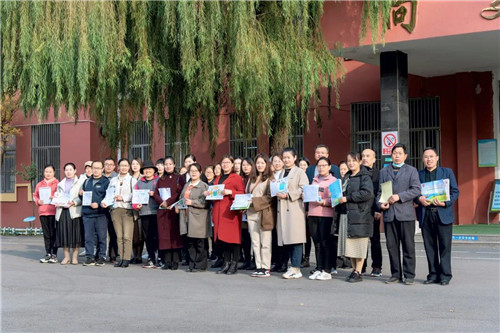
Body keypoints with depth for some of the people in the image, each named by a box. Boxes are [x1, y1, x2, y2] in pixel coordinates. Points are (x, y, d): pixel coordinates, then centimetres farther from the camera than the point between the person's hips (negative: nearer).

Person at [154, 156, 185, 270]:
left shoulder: (179, 178, 5)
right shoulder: (161, 180, 17)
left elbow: (179, 193, -6)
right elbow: (156, 194, 9)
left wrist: (168, 202, -15)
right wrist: (162, 202, -10)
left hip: (174, 209, -3)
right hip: (163, 210, 3)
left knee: (175, 234, -6)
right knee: (165, 235, -1)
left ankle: (175, 261, -4)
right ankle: (167, 261, 0)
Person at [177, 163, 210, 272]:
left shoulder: (204, 186, -4)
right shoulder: (186, 186, 19)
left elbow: (205, 202, -13)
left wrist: (192, 202, -17)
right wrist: (178, 206, 6)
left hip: (198, 219, -6)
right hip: (187, 217, 7)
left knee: (199, 243, -2)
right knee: (190, 243, 8)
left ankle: (200, 265, 6)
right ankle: (192, 265, 16)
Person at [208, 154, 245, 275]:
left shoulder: (236, 178, 2)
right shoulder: (218, 179, 21)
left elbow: (242, 193, -6)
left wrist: (230, 192, -19)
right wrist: (208, 193, 7)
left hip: (231, 211, -6)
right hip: (219, 212, 6)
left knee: (233, 237, -6)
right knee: (222, 237, 3)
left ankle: (234, 264, -2)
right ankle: (226, 263, 9)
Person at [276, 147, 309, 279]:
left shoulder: (300, 172, 1)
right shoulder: (281, 173, 22)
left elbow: (303, 190, -9)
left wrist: (287, 195, -14)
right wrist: (277, 192, 4)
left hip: (295, 209, -7)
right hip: (283, 209, 7)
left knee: (295, 239, -9)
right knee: (286, 239, 4)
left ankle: (295, 268, -8)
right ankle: (295, 267, 11)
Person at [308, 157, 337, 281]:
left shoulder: (333, 180, 1)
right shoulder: (314, 180, 20)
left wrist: (324, 202, -19)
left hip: (326, 214, -5)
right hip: (313, 214, 6)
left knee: (326, 243, -4)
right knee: (317, 243, 7)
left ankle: (327, 271, 1)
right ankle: (318, 269, 13)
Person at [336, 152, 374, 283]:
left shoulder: (365, 176, -5)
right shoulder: (346, 177, 19)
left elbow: (367, 192, -19)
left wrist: (347, 198, -17)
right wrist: (339, 197, 5)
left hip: (359, 215, -7)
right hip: (345, 215, 7)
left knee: (358, 244, -4)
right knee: (349, 245, 9)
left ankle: (358, 273, 0)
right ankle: (354, 270, 18)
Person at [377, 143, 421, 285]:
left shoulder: (411, 170, 8)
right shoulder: (384, 171, 18)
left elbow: (416, 189, -4)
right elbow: (380, 191, 16)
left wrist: (399, 196, -14)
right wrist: (380, 203, -3)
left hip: (405, 213, -3)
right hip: (389, 214, 3)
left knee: (408, 245, -2)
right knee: (391, 246, 5)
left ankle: (409, 275, 4)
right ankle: (396, 274, 14)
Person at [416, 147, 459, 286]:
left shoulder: (447, 172, 8)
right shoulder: (418, 174, 12)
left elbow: (455, 191, 4)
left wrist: (445, 203, -12)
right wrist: (419, 199, -11)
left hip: (443, 213, -2)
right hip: (425, 215, 2)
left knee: (445, 245, -2)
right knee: (429, 246, 4)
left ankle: (445, 275, 3)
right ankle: (433, 274, 12)